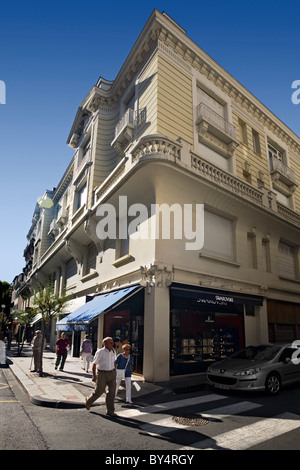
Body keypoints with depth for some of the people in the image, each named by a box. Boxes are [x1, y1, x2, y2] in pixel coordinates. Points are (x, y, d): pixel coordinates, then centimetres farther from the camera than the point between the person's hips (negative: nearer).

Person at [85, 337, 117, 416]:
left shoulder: (113, 351, 2)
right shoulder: (100, 352, -16)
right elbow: (94, 364, -11)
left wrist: (114, 372, 15)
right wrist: (94, 376, -12)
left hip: (111, 373, 5)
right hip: (102, 374, -5)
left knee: (112, 391, 0)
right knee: (99, 391, 5)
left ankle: (110, 411, 12)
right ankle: (88, 401, 35)